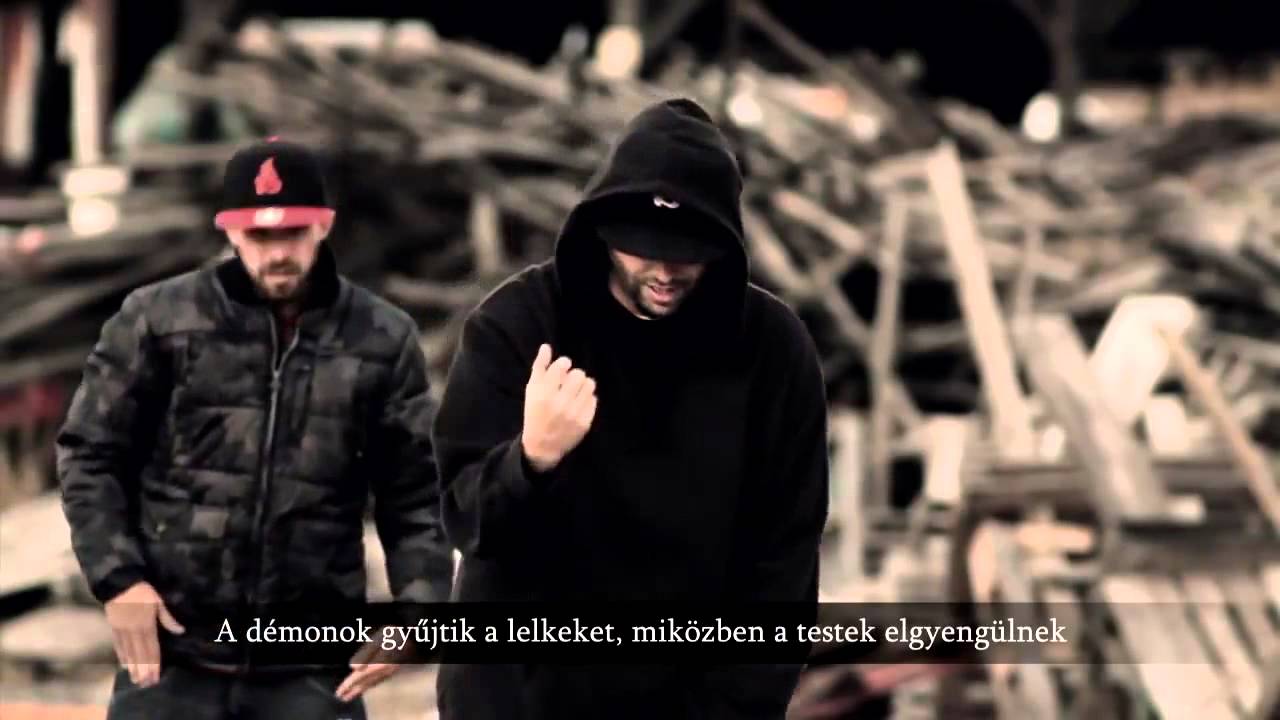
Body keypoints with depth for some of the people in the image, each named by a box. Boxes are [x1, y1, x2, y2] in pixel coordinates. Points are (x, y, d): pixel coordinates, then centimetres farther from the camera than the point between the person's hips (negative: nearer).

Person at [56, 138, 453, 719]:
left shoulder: (383, 339, 4)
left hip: (311, 669, 1)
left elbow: (416, 497, 7)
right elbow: (90, 455, 5)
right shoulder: (159, 320, 0)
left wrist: (416, 610, -8)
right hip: (170, 656, -1)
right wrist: (117, 576, -7)